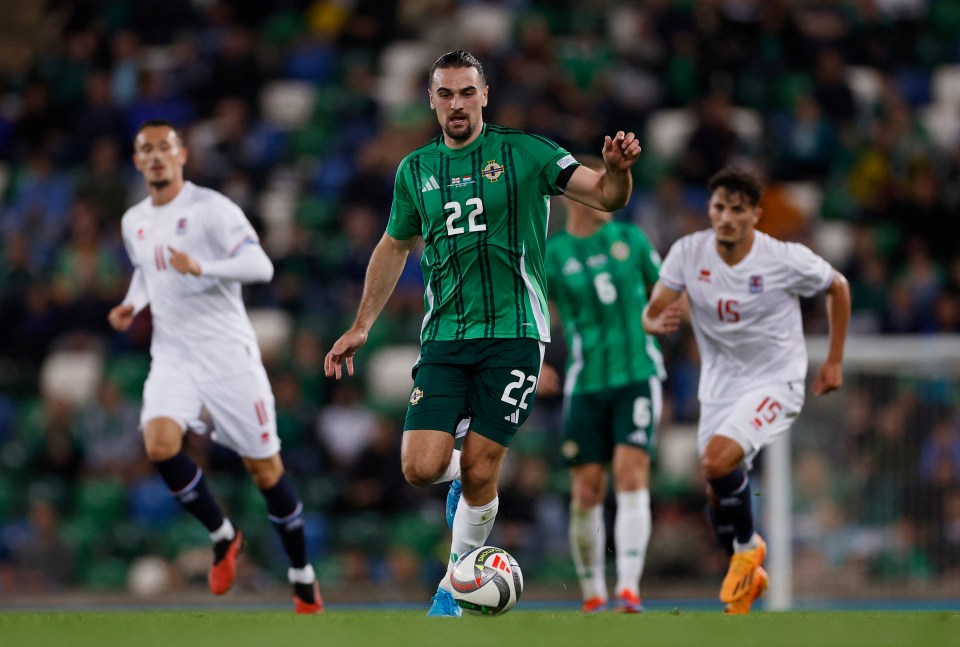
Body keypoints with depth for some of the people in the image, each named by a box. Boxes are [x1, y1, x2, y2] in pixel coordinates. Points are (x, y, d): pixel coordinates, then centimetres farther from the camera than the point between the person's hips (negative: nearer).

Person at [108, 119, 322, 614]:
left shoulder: (211, 208, -9)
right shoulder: (134, 221, 12)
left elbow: (260, 266, -19)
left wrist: (201, 267, -33)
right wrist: (131, 305, 10)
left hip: (227, 351, -5)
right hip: (171, 355, 5)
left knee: (264, 468, 0)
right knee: (159, 444, -22)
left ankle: (303, 579, 16)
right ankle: (222, 536, 1)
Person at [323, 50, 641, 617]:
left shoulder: (524, 153, -2)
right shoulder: (416, 170, 10)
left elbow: (605, 196, -8)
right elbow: (395, 248, 23)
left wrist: (617, 168, -32)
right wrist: (361, 328, 23)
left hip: (514, 332, -3)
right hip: (444, 335, 3)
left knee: (479, 473, -5)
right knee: (421, 468, -11)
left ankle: (456, 585, 17)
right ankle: (462, 473, 26)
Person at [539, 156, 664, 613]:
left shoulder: (630, 238, 7)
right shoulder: (551, 254, 1)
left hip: (638, 375, 0)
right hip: (586, 382, 0)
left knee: (631, 475, -15)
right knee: (586, 490, -1)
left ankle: (629, 587, -22)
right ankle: (592, 592, 16)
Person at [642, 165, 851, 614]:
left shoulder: (786, 260, -16)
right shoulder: (688, 253, -9)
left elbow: (837, 287, 2)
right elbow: (651, 314, -7)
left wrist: (834, 361, 5)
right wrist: (659, 321, -33)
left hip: (775, 382, -5)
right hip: (719, 387, 5)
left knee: (718, 459, -28)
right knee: (716, 494, 6)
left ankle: (749, 547, -2)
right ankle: (749, 577, 33)